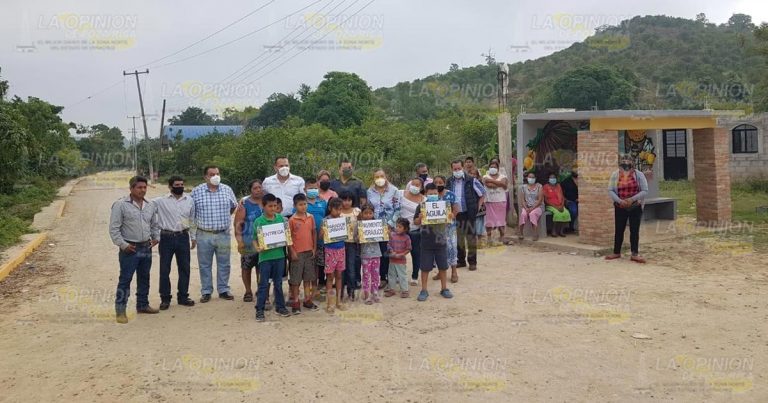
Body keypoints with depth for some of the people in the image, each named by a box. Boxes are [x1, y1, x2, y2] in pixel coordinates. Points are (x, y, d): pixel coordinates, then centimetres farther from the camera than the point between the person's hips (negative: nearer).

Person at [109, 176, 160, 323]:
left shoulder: (151, 205, 9)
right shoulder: (121, 205, -10)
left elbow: (155, 225, 22)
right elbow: (114, 228, -11)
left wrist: (156, 238, 8)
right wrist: (123, 245, -15)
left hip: (146, 248, 6)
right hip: (129, 249, -6)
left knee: (144, 278, 16)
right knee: (125, 280, -3)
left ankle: (142, 305, 29)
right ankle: (120, 311, 4)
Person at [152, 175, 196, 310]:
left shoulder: (189, 200, 5)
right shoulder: (161, 201, -6)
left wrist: (193, 237, 14)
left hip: (183, 237, 3)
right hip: (166, 238, -3)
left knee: (184, 268, 8)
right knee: (164, 269, 4)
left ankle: (183, 296, 21)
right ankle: (165, 298, 15)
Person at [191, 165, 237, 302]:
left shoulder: (227, 190, 2)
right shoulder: (196, 191, -4)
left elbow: (234, 206, 17)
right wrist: (199, 221, 3)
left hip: (223, 234, 2)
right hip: (204, 235, -1)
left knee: (224, 264, 9)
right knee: (205, 265, 7)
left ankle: (223, 290, 22)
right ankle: (206, 292, 18)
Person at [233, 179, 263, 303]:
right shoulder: (244, 203, -6)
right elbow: (238, 223, -8)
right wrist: (239, 240, -15)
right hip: (248, 242, -3)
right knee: (246, 267, 7)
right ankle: (248, 292, 22)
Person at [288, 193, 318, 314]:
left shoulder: (310, 217, 3)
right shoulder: (292, 220, -8)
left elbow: (314, 233, 9)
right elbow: (288, 237, -6)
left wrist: (314, 248, 4)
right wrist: (292, 252, -9)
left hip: (309, 251, 4)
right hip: (297, 252, -4)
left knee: (308, 277, 12)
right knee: (295, 279, 2)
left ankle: (307, 300, 23)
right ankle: (295, 303, 11)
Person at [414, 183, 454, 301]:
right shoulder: (421, 206, -3)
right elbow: (416, 222, 0)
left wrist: (451, 216, -15)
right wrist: (420, 218, -22)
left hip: (440, 241, 2)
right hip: (426, 242, -2)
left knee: (442, 266, 11)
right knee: (425, 267, 4)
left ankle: (444, 288, 24)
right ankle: (424, 290, 14)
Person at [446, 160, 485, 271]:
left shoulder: (471, 180, -6)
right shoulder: (449, 182, 6)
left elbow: (482, 193, 2)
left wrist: (478, 207, -2)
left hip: (469, 214, -4)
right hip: (455, 214, 4)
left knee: (471, 238, -1)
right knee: (458, 238, 9)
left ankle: (472, 262, 8)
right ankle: (461, 261, 20)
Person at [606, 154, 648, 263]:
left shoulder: (639, 174, -2)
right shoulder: (615, 174, 2)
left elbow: (645, 191, -6)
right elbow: (610, 190, -2)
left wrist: (632, 199, -18)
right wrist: (619, 200, -16)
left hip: (635, 207, -1)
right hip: (620, 207, 1)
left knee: (634, 230, 0)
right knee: (619, 230, 8)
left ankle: (635, 254, 6)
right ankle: (616, 252, 19)